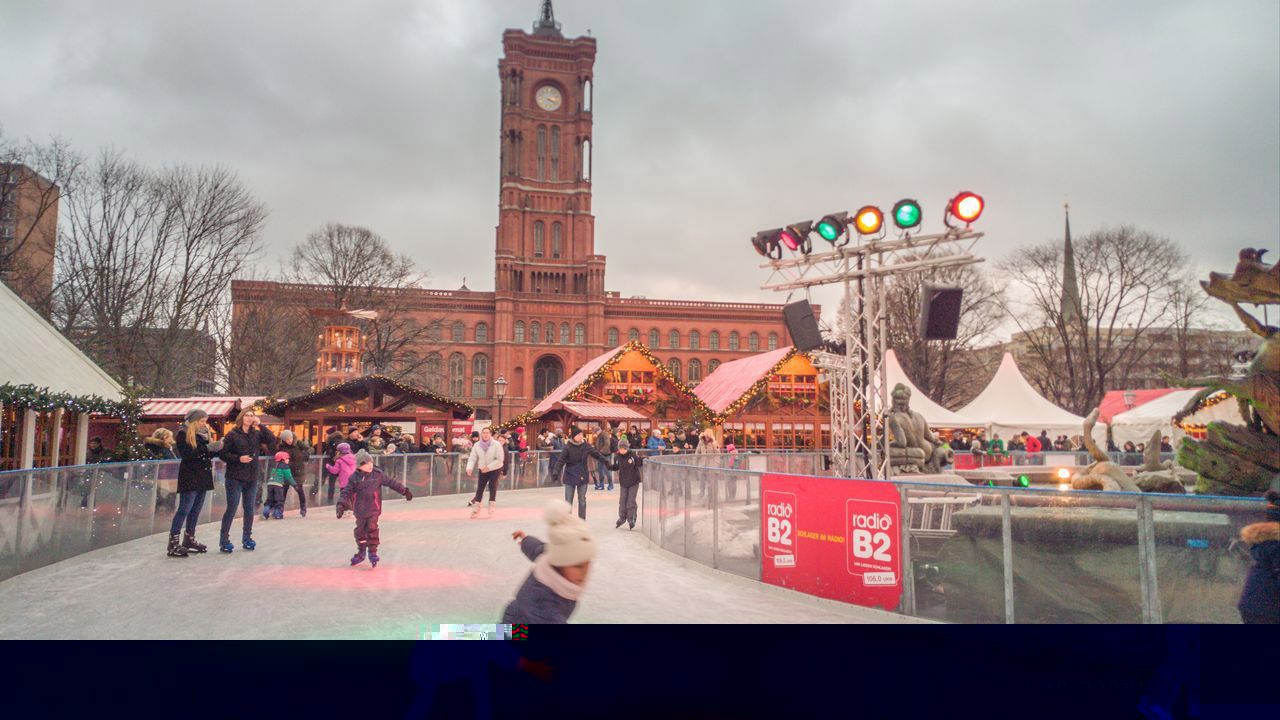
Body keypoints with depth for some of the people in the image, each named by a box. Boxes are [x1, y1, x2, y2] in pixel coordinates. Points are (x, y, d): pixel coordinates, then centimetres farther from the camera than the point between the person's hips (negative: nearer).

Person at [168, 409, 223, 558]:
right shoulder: (183, 435, -7)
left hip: (202, 477, 8)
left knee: (196, 510, 10)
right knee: (184, 509, -9)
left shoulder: (203, 434, 15)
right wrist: (206, 448, -23)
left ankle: (189, 540, 19)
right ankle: (173, 543, -5)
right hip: (189, 477, -7)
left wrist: (217, 448, -4)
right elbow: (186, 454, -20)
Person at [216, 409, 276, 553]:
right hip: (235, 478, -4)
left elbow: (272, 440, -6)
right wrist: (238, 458, -18)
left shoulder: (256, 434, 7)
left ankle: (247, 538, 20)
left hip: (252, 478, 4)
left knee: (249, 508, 9)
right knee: (232, 508, -3)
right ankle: (224, 540, 5)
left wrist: (260, 425, -9)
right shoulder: (232, 435, -4)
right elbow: (222, 454, -5)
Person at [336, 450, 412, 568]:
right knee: (360, 531, 13)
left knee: (372, 529, -11)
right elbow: (346, 492, -2)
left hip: (374, 509, -2)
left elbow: (391, 483, 5)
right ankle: (361, 552, 33)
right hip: (360, 510, 2)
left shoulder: (378, 474, -4)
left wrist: (404, 491, 9)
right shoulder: (354, 478, -4)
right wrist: (341, 505, -15)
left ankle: (373, 552, 3)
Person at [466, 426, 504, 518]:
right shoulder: (477, 445, -9)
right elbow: (472, 458, -8)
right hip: (482, 470, 3)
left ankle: (491, 507, 11)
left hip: (495, 469, -3)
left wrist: (488, 467, -25)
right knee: (479, 487, 2)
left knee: (492, 486, -2)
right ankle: (476, 508, 12)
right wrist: (469, 468, -27)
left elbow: (499, 459, -19)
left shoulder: (497, 444, -18)